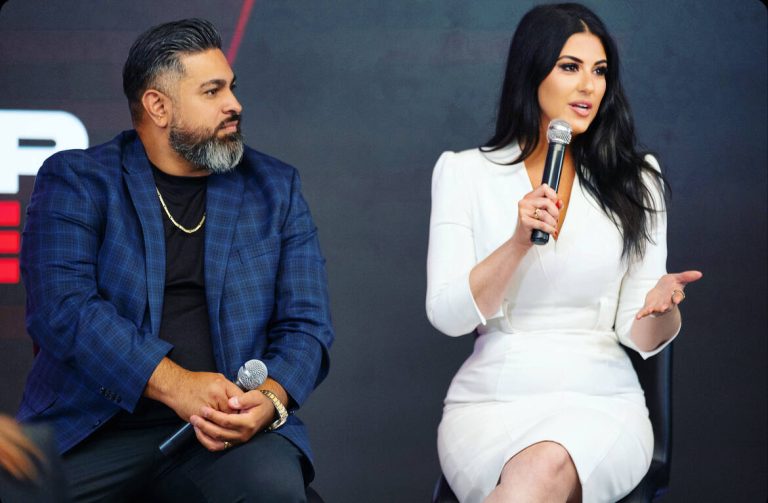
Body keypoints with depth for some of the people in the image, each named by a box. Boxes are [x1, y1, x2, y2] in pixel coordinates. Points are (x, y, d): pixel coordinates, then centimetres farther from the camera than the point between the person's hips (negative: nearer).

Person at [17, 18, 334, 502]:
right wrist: (176, 385, -20)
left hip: (230, 427, 2)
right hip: (92, 427, -1)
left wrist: (270, 399, -14)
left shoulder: (276, 189, 14)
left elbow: (306, 324, 8)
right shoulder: (75, 181, 5)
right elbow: (61, 307, -9)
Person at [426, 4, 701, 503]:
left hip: (600, 395, 1)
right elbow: (446, 315, -2)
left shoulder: (634, 180, 9)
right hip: (492, 398, -1)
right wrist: (519, 242, -16)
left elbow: (640, 334, 6)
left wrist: (662, 305, -17)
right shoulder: (465, 172, 6)